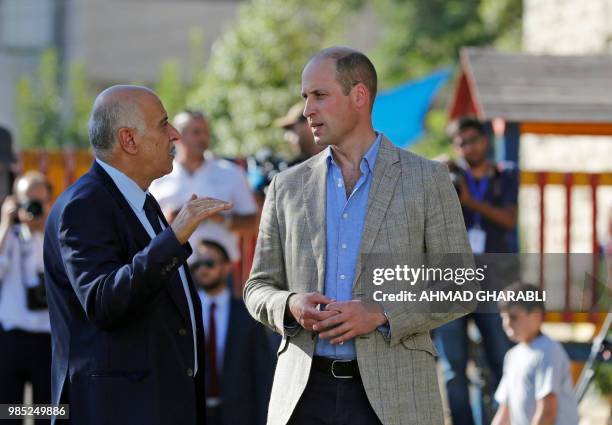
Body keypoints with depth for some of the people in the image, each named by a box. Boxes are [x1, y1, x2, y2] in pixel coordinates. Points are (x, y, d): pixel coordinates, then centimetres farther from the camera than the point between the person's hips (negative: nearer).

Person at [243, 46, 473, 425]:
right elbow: (259, 290, 15)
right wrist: (291, 306, -9)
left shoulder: (427, 179, 2)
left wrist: (380, 315, -14)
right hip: (306, 394, 3)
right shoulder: (288, 187, 12)